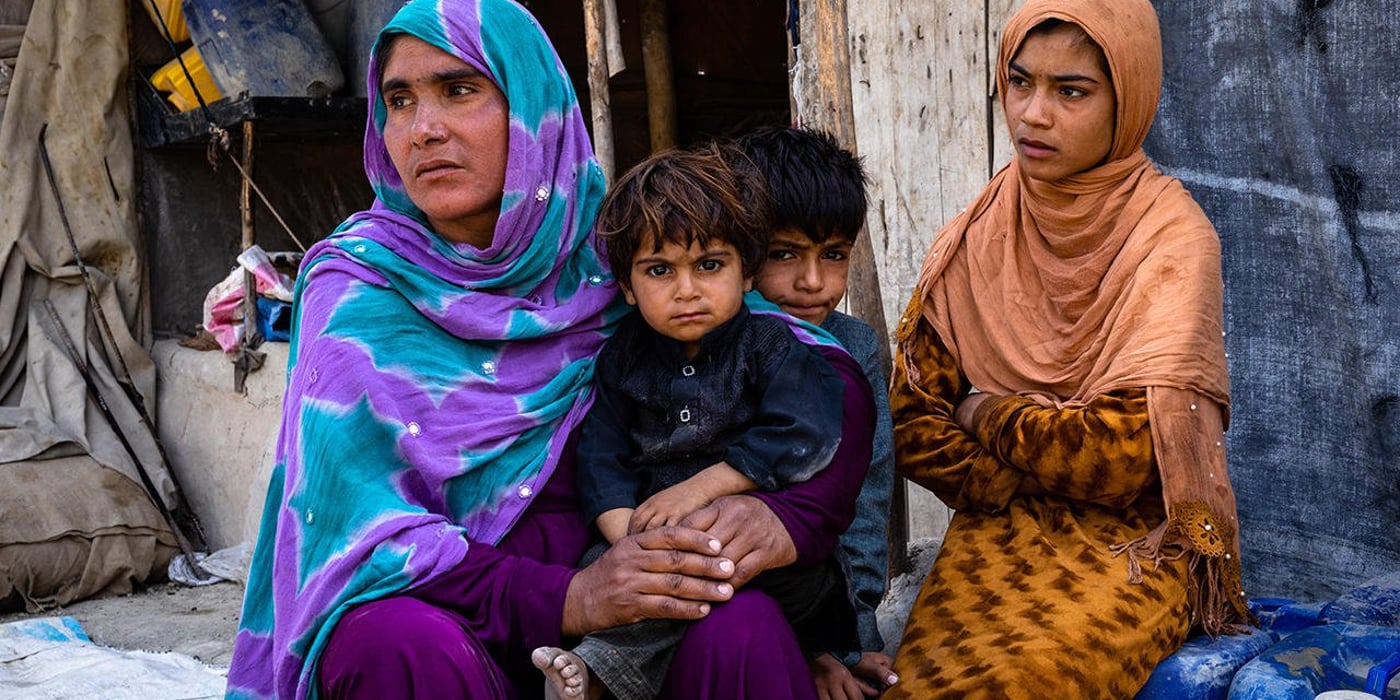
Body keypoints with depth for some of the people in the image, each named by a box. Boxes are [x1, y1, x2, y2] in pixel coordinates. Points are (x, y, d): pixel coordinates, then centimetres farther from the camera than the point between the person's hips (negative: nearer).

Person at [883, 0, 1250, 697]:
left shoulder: (1171, 235, -7)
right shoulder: (973, 239, 4)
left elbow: (1135, 447, -15)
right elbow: (911, 421, 1)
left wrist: (991, 418, -3)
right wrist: (1029, 493, -9)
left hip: (1134, 542, -3)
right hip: (996, 533, 3)